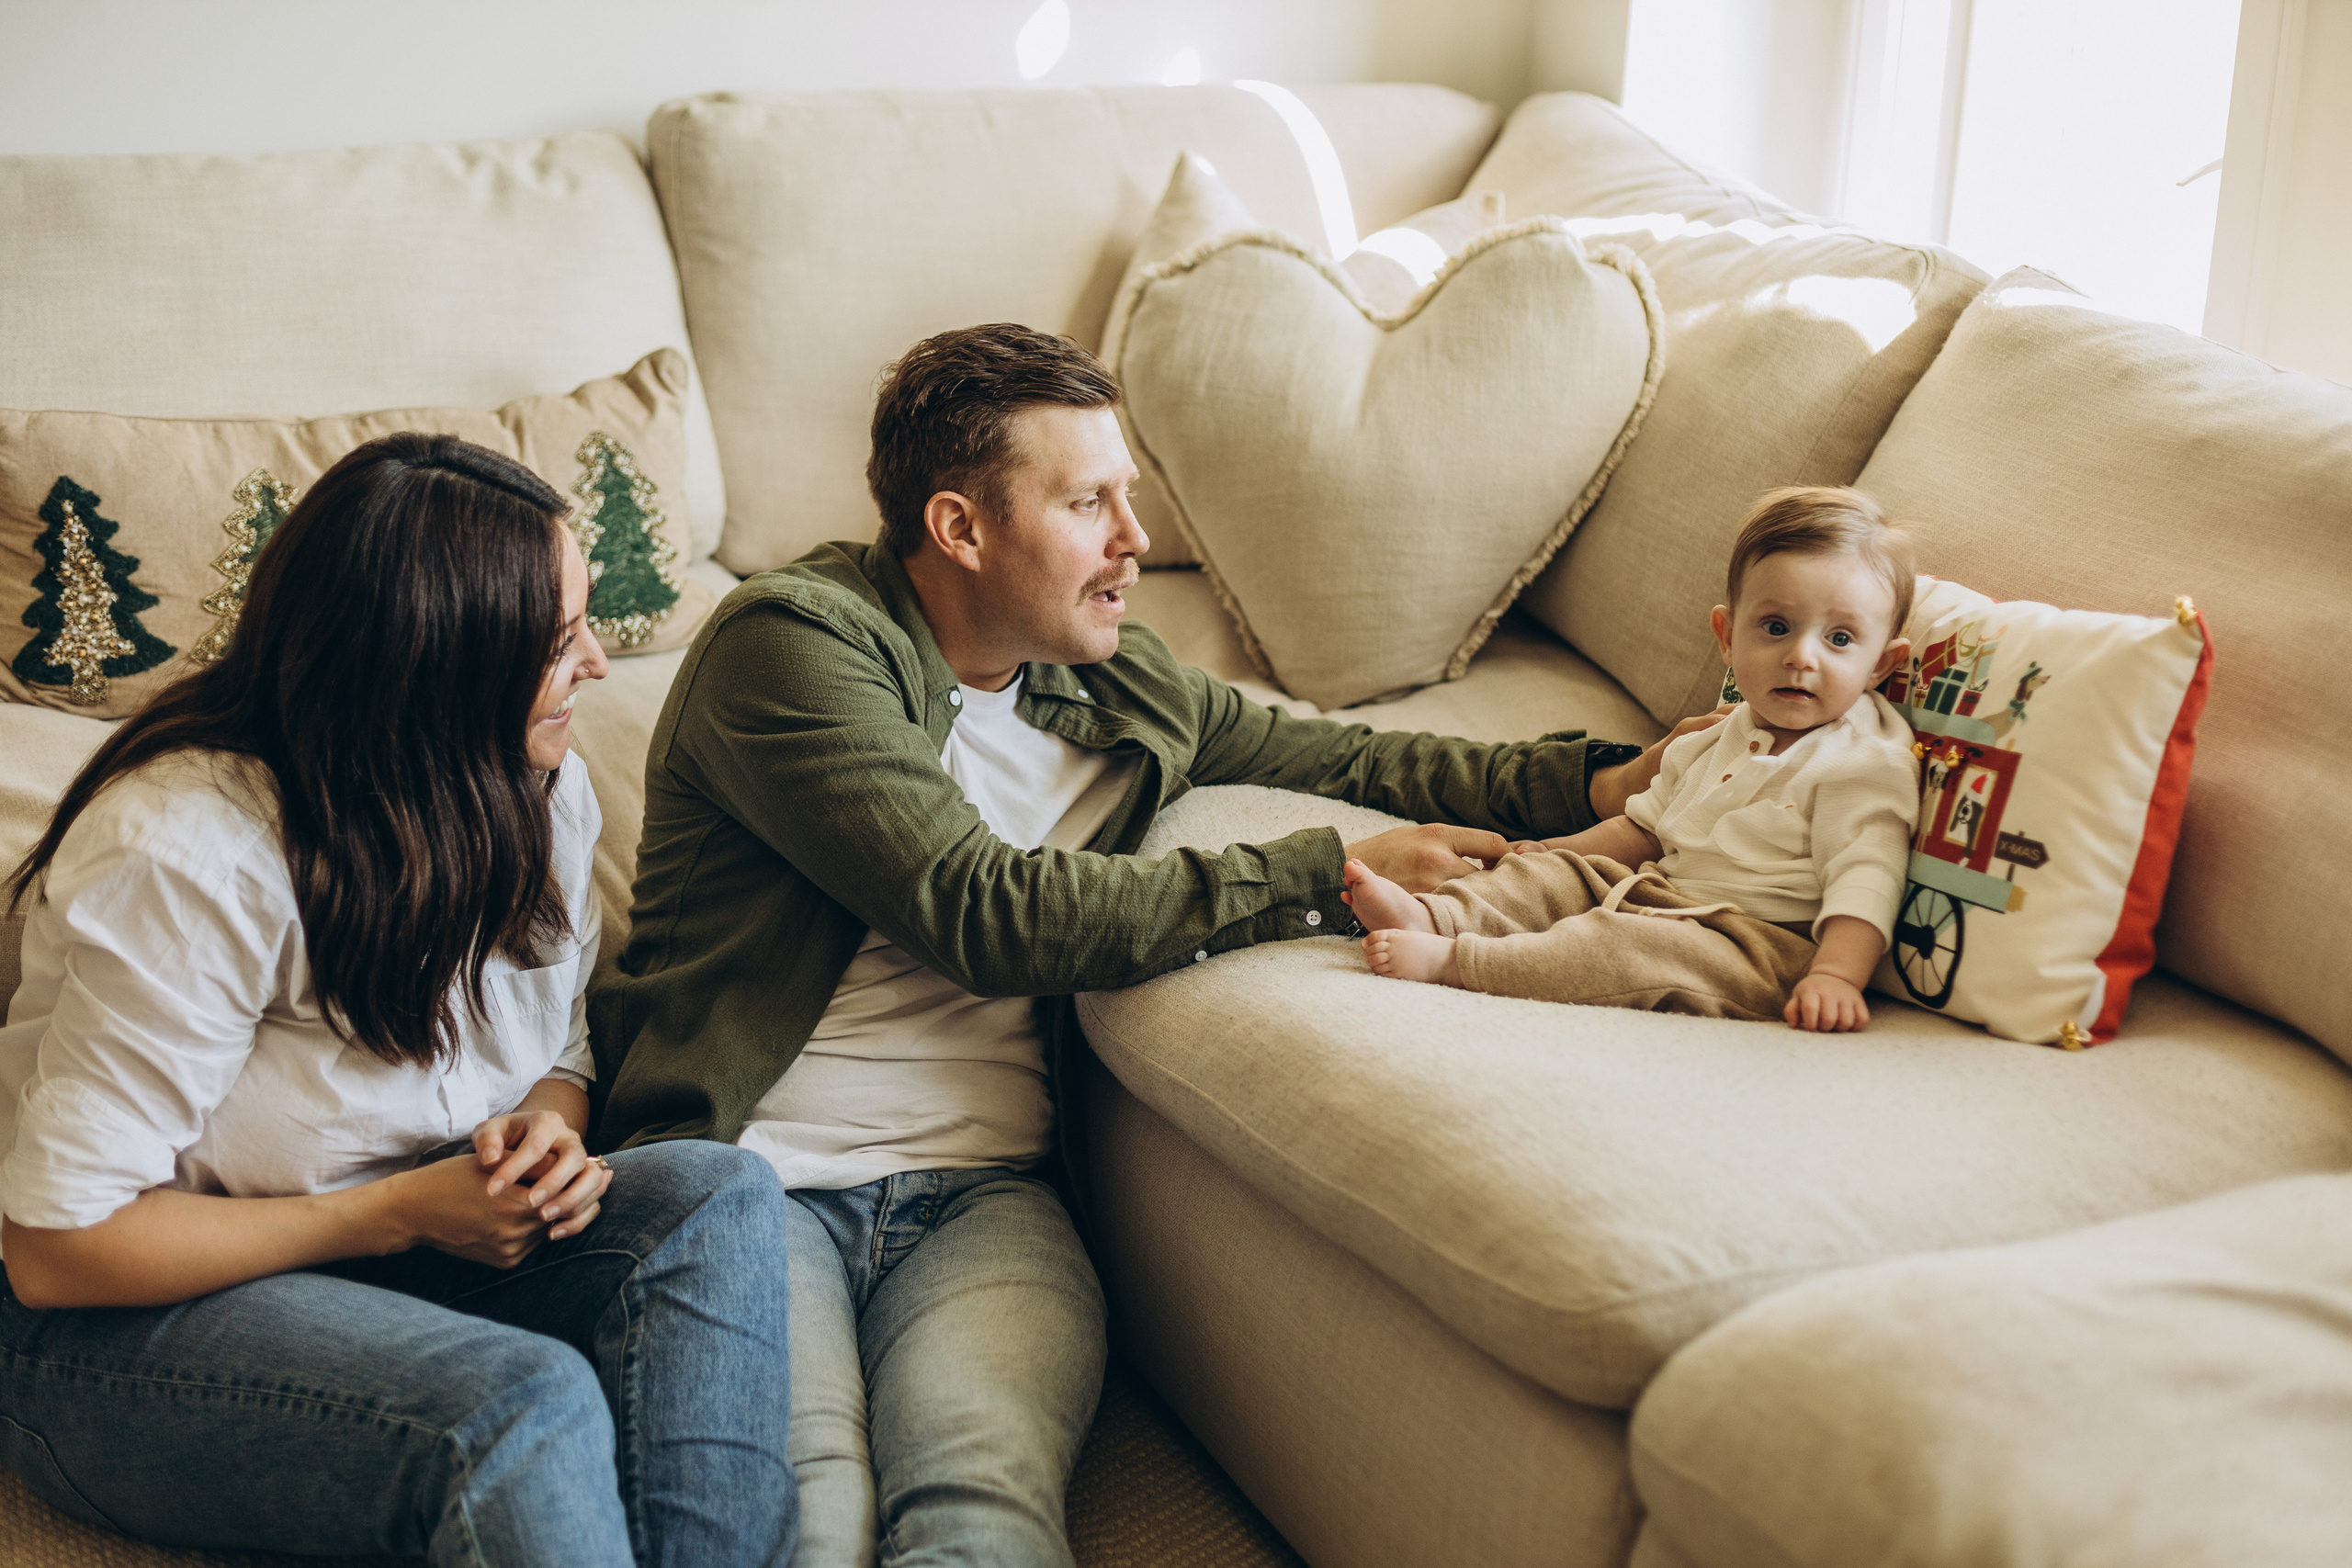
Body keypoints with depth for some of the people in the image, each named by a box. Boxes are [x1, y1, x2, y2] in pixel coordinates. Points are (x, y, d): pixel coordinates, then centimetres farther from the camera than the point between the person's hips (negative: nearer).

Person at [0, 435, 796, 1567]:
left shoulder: (541, 792, -1)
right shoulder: (185, 854, -24)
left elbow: (561, 1057, 14)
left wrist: (549, 1134, -12)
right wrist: (401, 1211, -23)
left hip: (417, 1248, 7)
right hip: (122, 1327, -7)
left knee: (717, 1198, -22)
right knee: (524, 1401, -36)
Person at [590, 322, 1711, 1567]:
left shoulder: (1110, 688, 15)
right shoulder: (791, 644, -6)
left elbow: (1344, 757, 27)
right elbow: (984, 912, -17)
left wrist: (1598, 779, 16)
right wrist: (1320, 877, -12)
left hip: (979, 1193, 4)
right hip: (745, 1176, -4)